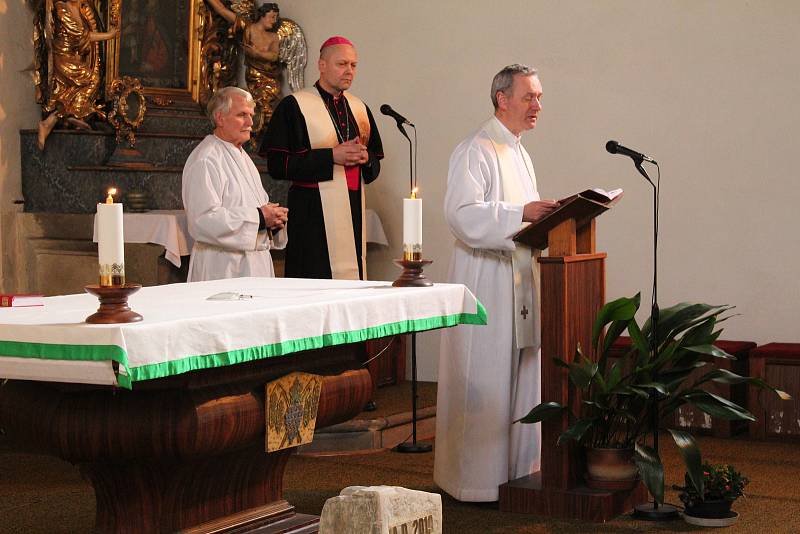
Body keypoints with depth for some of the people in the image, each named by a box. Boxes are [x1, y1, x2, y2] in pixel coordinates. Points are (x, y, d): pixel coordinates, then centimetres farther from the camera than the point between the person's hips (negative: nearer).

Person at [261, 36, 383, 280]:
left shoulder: (359, 108, 16)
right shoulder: (294, 106, -3)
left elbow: (376, 162, 21)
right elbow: (277, 164, -11)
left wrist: (365, 157, -3)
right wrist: (331, 156, -15)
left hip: (353, 211, 6)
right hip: (313, 212, -6)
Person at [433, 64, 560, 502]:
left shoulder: (519, 153, 18)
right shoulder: (475, 151, -11)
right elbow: (462, 215, -22)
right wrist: (521, 213, -27)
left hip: (519, 280, 9)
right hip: (486, 283, -9)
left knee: (520, 378, 11)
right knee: (485, 383, -6)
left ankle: (515, 471, 18)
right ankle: (476, 479, 1)